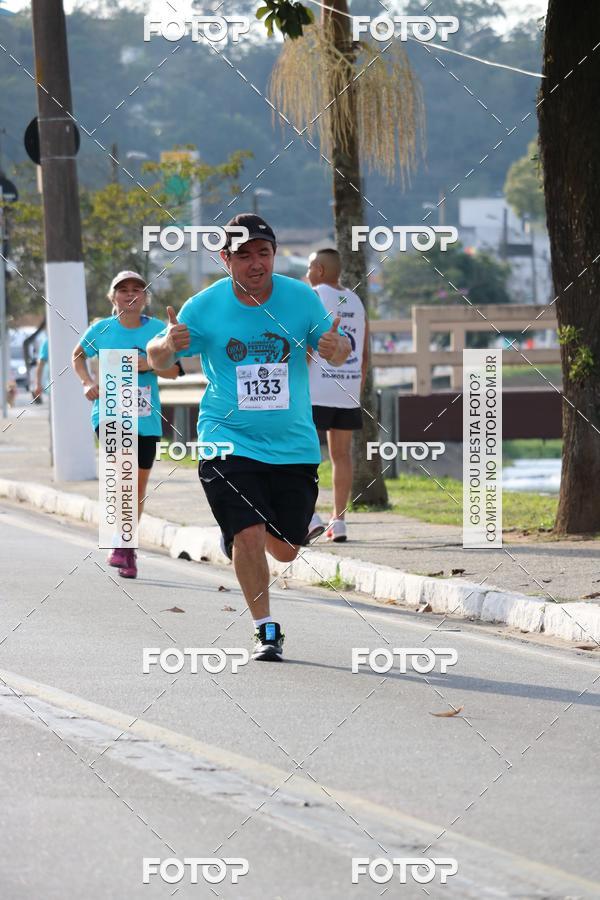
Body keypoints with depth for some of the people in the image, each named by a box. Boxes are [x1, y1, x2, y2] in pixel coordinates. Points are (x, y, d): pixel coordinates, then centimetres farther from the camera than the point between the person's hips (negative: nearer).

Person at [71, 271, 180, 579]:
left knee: (139, 483, 9)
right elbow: (78, 355, 19)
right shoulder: (101, 330, 1)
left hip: (146, 418, 2)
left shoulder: (158, 329, 2)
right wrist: (88, 383, 1)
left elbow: (173, 370, 3)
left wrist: (150, 365, -17)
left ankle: (127, 548, 26)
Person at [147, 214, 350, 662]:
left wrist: (336, 347, -19)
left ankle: (238, 528, 43)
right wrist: (169, 344, -23)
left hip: (293, 444, 2)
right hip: (228, 440, -2)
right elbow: (156, 359, 2)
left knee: (285, 550, 8)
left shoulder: (301, 298, -3)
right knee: (250, 538, -16)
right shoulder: (204, 306, -7)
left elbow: (338, 352, 7)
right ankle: (266, 629, 4)